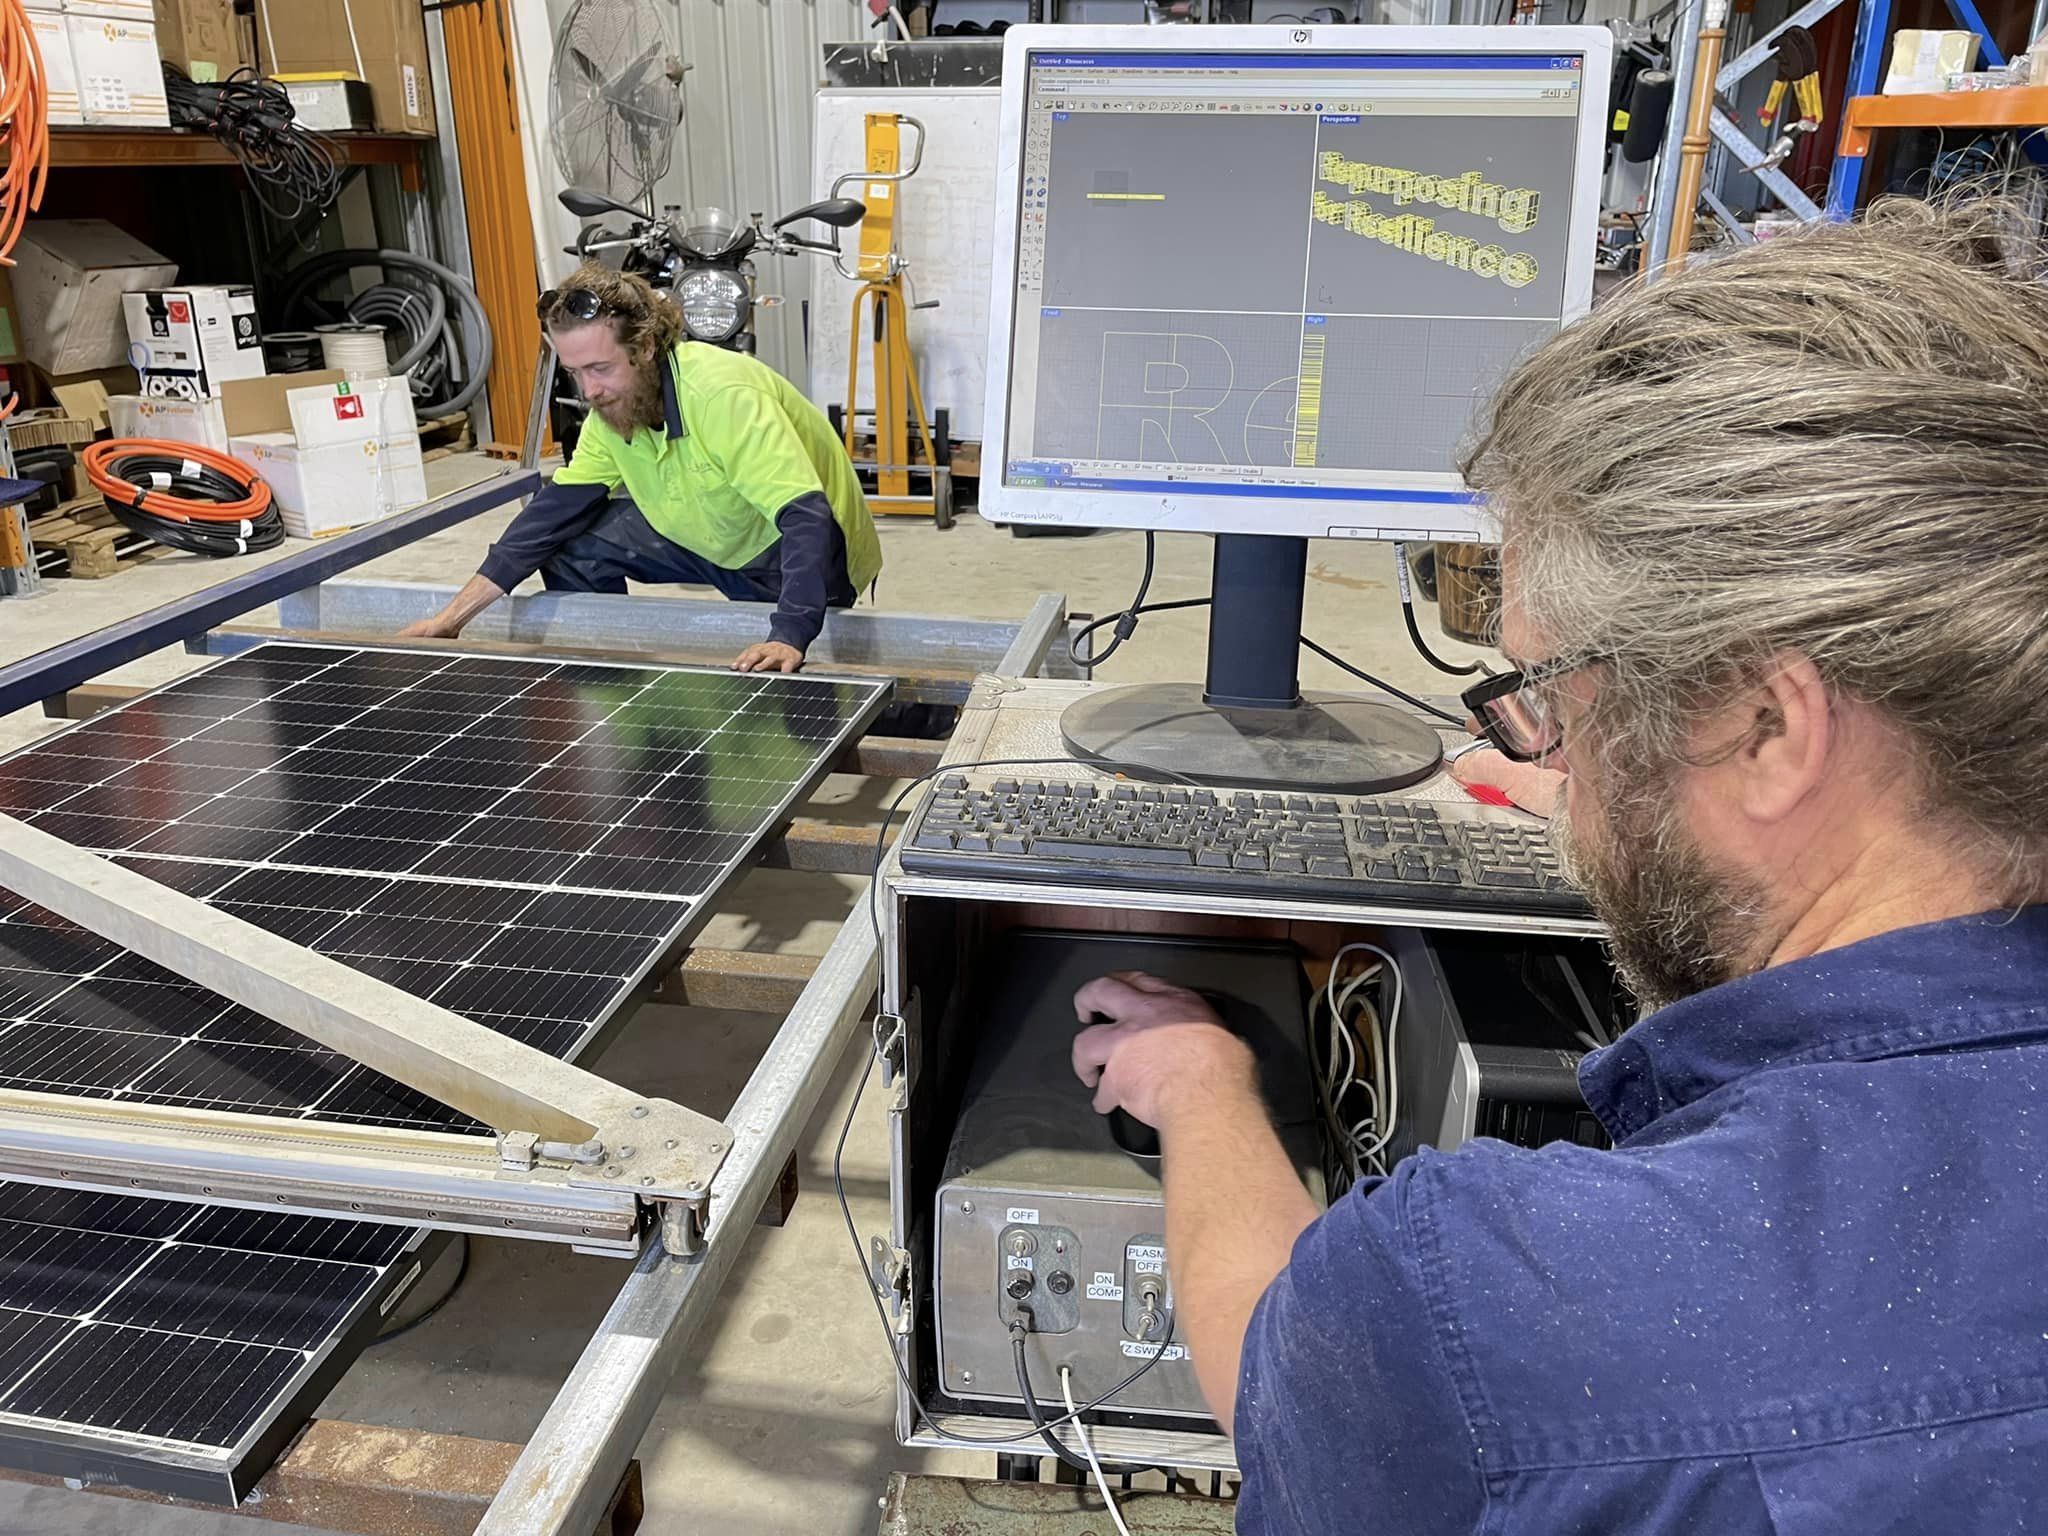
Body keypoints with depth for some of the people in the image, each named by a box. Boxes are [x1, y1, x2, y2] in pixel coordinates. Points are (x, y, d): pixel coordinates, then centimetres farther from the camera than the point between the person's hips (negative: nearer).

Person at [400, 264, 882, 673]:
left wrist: (787, 640, -53)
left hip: (809, 558, -7)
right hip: (715, 538, 7)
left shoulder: (725, 396, -33)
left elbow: (807, 519, -40)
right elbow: (557, 510, -4)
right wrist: (453, 616, -8)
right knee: (574, 548, -2)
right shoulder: (615, 403, -8)